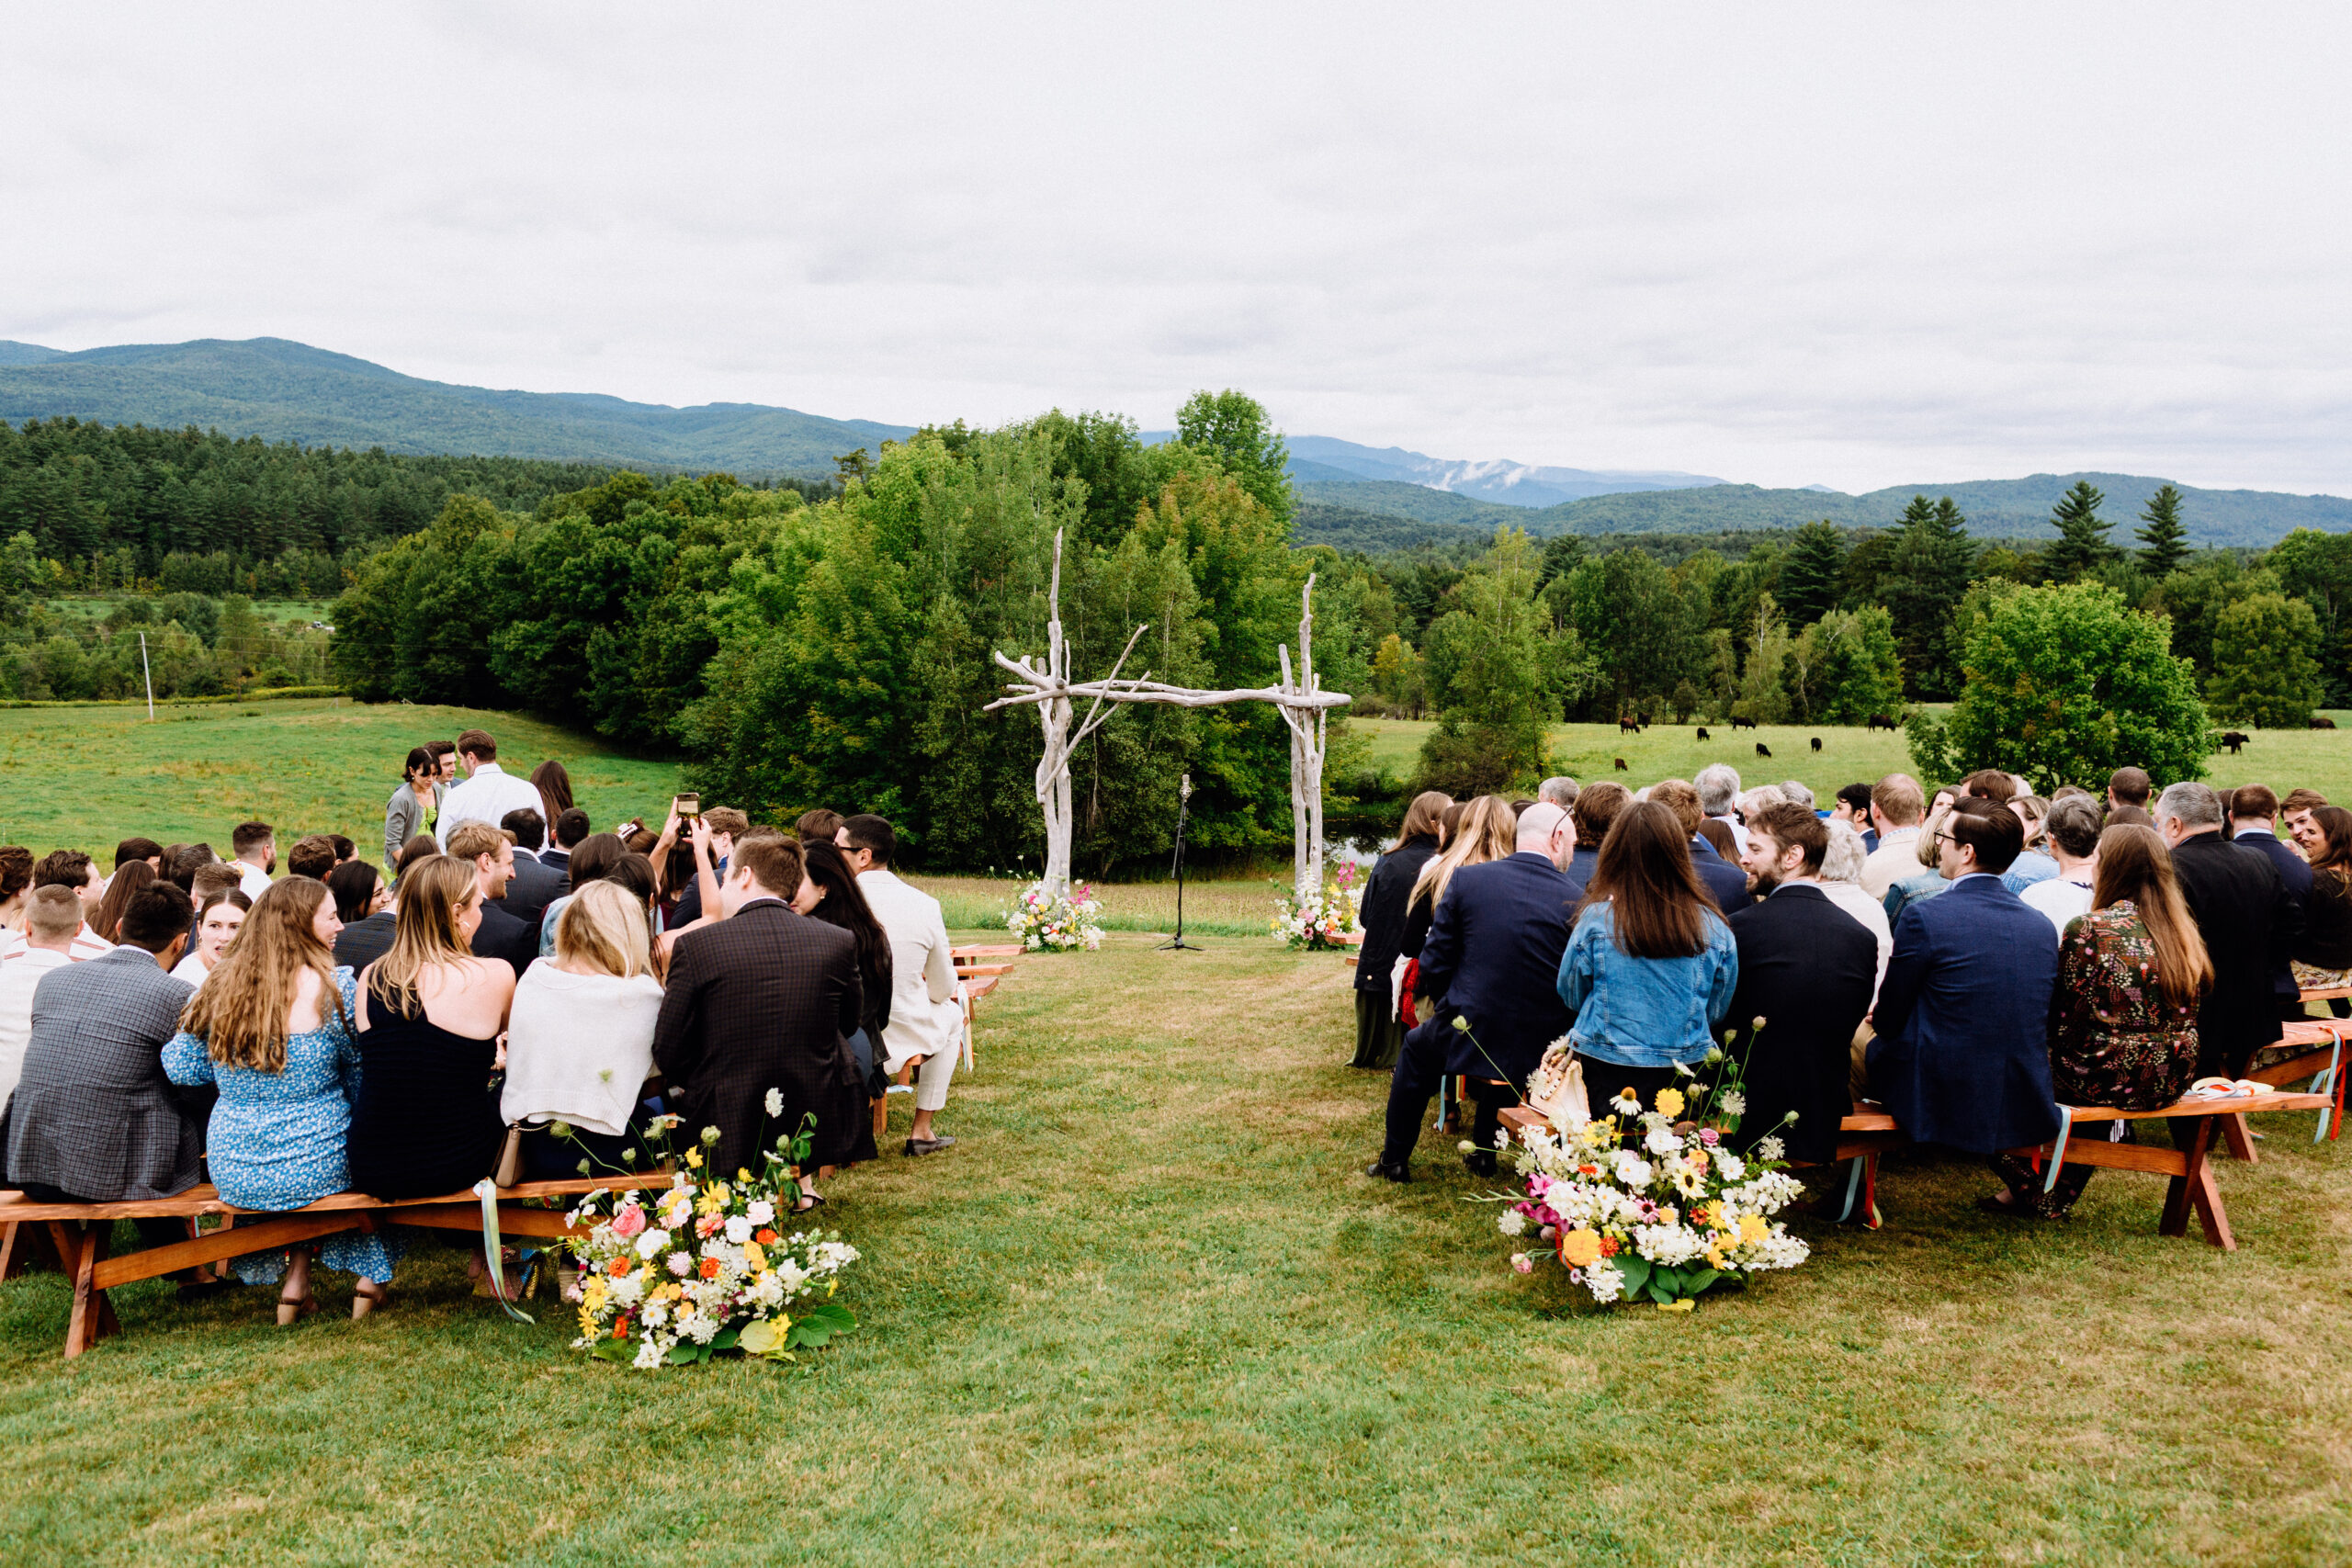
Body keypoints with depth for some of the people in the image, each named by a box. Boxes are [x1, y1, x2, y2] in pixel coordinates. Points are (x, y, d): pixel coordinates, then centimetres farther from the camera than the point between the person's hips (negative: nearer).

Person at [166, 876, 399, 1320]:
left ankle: (295, 1283, 30)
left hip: (233, 1174, 4)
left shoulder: (220, 985, 0)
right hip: (313, 1168, -4)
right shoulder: (331, 986, -12)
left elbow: (178, 1066, 6)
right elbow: (361, 1080, -5)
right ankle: (370, 1276, 25)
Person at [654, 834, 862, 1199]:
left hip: (725, 1136, -1)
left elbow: (668, 1051, -6)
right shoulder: (840, 942, -5)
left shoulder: (695, 945, -11)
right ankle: (801, 1181, 31)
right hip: (815, 1126, 1)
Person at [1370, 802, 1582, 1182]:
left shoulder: (1466, 878, -8)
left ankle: (1395, 1160, 37)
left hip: (1468, 1034, -1)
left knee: (1416, 1049, 31)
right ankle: (1484, 1154, 46)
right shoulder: (1577, 899, -9)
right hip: (1539, 1048, 2)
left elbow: (1434, 964, -5)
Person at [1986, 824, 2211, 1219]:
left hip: (2106, 1079, -6)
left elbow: (2063, 1017, -8)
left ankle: (2030, 1192, 34)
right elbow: (2185, 1016, 13)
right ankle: (2057, 1197, 38)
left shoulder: (2087, 930, -13)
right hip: (2169, 1082, 6)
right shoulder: (2183, 932, 5)